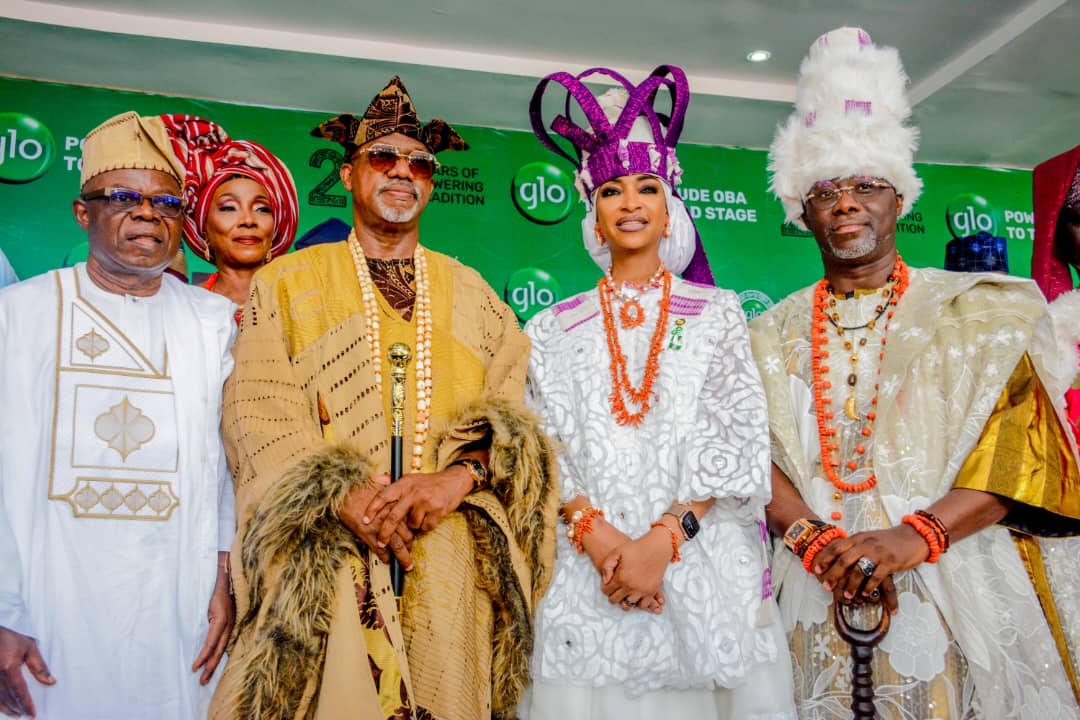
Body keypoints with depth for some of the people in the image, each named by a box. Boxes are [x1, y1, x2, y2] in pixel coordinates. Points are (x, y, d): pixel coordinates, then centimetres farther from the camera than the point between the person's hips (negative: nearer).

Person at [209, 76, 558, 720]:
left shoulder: (470, 292, 16)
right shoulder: (286, 282, 10)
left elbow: (516, 399, 4)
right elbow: (259, 411, -2)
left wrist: (459, 474, -16)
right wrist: (345, 493, -17)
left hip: (454, 566, 2)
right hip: (324, 561, -1)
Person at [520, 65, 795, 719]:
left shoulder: (716, 313, 6)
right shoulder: (555, 330, 9)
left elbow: (736, 443, -2)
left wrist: (664, 540, -14)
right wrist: (598, 534, -14)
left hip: (704, 566, 0)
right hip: (587, 571, 1)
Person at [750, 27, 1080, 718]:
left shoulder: (970, 309, 4)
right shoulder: (777, 332, 9)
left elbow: (1022, 441, -6)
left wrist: (916, 535, -20)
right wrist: (814, 536, -18)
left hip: (957, 582, -1)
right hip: (820, 589, 1)